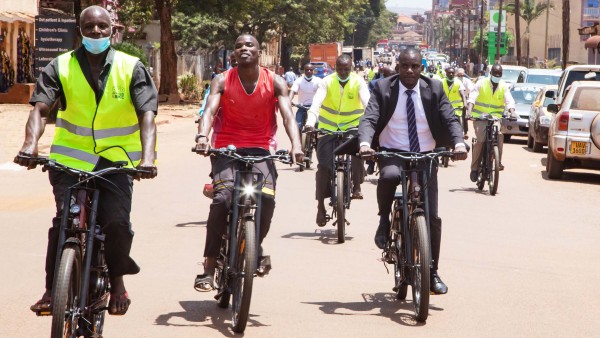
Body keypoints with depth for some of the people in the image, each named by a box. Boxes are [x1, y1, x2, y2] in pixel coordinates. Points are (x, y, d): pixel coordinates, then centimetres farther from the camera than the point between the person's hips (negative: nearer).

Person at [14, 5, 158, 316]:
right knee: (64, 221, -16)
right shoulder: (61, 67, -2)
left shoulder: (131, 68, -4)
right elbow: (40, 108, -13)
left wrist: (148, 156, -31)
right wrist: (31, 143, -33)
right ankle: (51, 290, -2)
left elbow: (147, 115, -14)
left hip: (117, 161, 0)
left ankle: (117, 282, 10)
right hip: (70, 158, 1)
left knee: (117, 222, -16)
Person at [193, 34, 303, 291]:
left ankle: (257, 246, 6)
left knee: (266, 197, -25)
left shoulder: (275, 83, 2)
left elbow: (288, 115, -10)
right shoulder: (222, 81, 0)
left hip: (260, 149, 1)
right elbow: (210, 110, -15)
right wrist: (202, 137, -36)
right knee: (222, 198, -24)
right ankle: (209, 268, -19)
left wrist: (296, 145, -29)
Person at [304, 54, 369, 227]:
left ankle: (356, 186, -15)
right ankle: (320, 206, 4)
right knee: (324, 166, -6)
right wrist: (310, 122, -38)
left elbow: (367, 101, -23)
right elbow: (316, 103, -21)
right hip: (328, 127, 0)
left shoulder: (358, 82, -8)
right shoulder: (327, 82, -8)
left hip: (352, 125, 0)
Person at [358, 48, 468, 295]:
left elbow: (450, 119, -5)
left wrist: (459, 143, -26)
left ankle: (432, 272, 10)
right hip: (392, 154, -2)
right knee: (389, 175, -38)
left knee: (432, 217, -3)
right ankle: (384, 220, -10)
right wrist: (365, 142, -33)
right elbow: (369, 119, -11)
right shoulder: (383, 89, -1)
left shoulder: (434, 89, 2)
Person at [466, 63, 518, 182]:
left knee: (499, 136, -24)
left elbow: (509, 100, -7)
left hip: (495, 117, 2)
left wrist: (512, 112, -28)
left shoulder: (504, 86, 5)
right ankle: (474, 168, -6)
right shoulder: (481, 83, -1)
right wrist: (469, 110, -30)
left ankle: (498, 162, -12)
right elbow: (472, 97, -13)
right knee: (480, 140, -16)